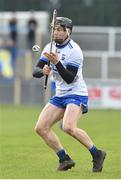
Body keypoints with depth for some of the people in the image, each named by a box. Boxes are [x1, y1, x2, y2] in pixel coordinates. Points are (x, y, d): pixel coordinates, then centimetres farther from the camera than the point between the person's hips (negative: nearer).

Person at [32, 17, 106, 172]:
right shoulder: (50, 47, 6)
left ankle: (96, 154, -12)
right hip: (60, 95, 8)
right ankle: (64, 159, 7)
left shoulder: (74, 50, -15)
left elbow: (70, 79, -21)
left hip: (76, 94, -8)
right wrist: (42, 71, -22)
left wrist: (57, 63, -31)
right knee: (41, 128, -2)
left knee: (69, 127, -29)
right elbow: (35, 71, 1)